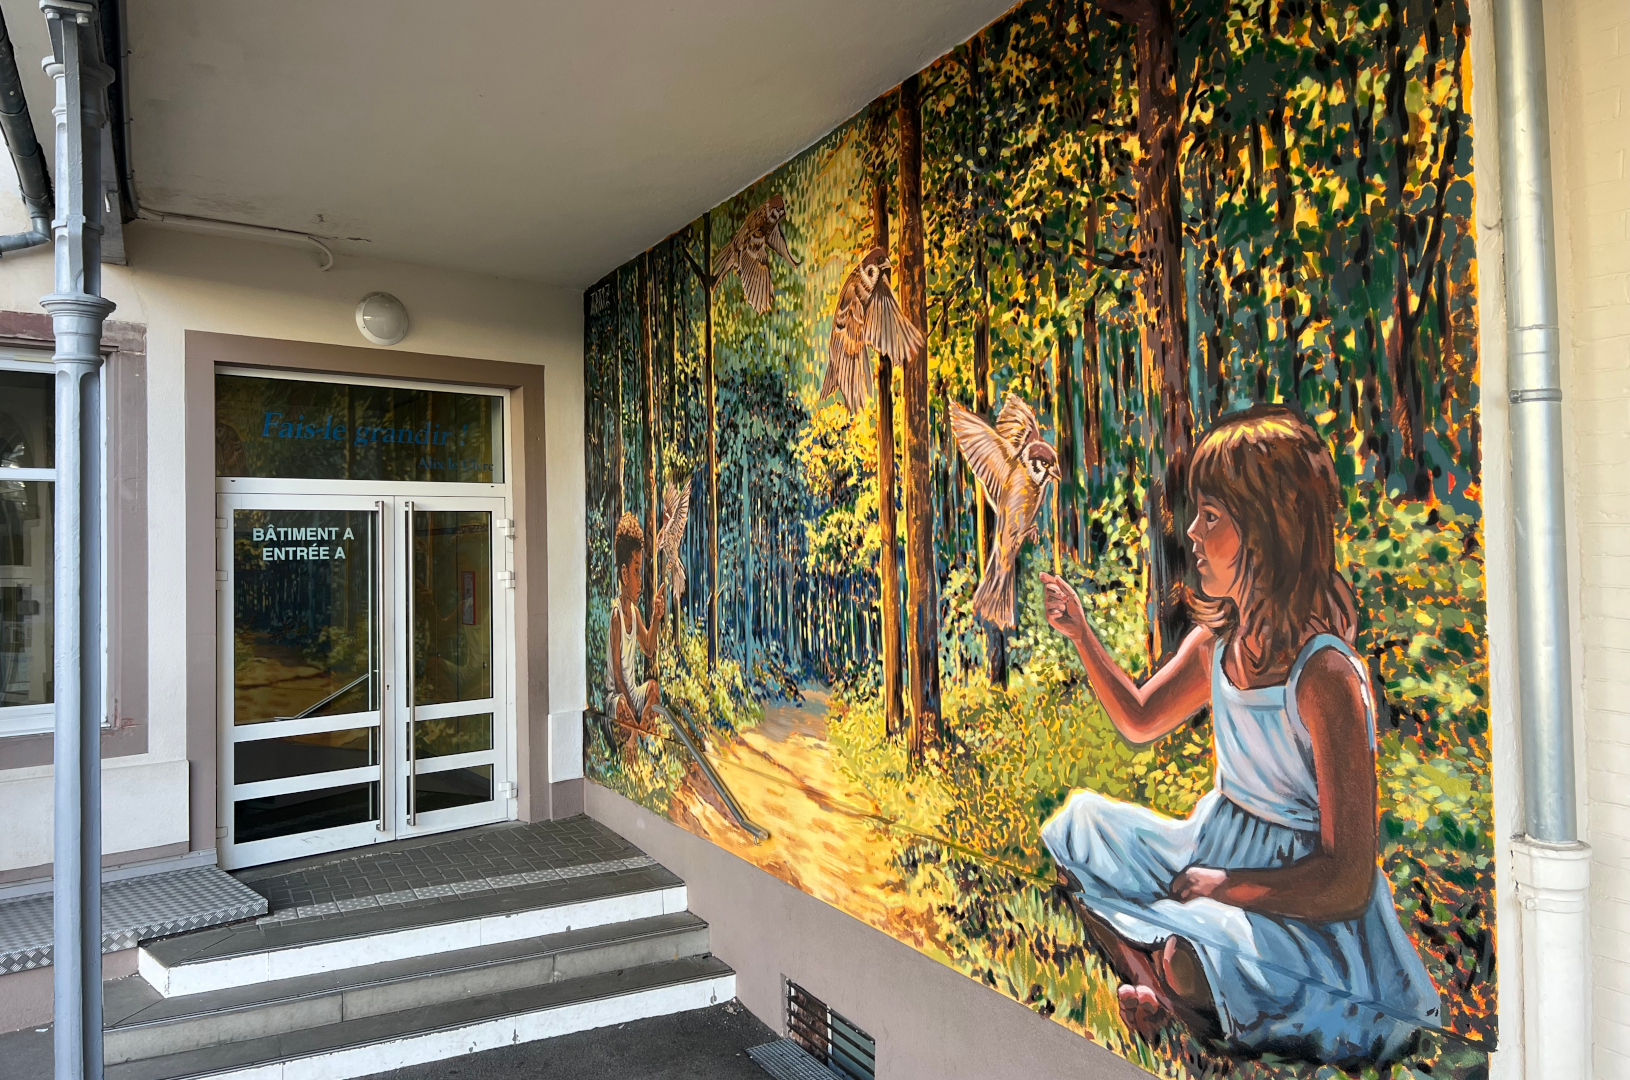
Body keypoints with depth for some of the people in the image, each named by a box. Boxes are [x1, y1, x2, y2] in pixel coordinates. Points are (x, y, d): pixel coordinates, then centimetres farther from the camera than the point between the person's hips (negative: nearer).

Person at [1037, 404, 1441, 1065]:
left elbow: (1347, 885, -26)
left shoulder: (1324, 675, -28)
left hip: (1300, 906, -8)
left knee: (1181, 954, -32)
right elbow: (1139, 721, 14)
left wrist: (1219, 883, -19)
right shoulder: (1216, 640, -5)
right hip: (1216, 847, 8)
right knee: (1082, 822, 7)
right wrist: (1081, 634, -1)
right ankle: (1153, 989, -1)